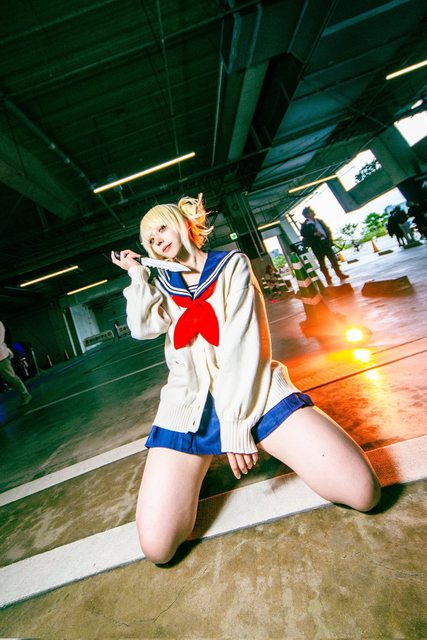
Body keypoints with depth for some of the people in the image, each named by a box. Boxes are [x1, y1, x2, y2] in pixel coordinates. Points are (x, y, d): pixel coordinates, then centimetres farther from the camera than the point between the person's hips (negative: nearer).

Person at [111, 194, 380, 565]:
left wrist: (235, 423, -13)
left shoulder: (233, 264, 6)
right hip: (189, 404, 3)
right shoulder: (161, 285, 19)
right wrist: (136, 273, 9)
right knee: (157, 547, -8)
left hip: (254, 391, -2)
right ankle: (197, 463, 18)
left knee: (363, 491, -11)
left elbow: (242, 341, -7)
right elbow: (143, 328, -2)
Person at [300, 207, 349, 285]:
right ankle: (328, 279, 14)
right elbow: (303, 233, -19)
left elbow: (327, 229, 17)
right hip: (317, 246, -4)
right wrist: (314, 234, -25)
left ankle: (340, 274, 19)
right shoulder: (305, 225, -4)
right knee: (322, 263, 4)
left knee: (333, 260, 8)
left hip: (326, 242, 5)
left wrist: (329, 238, 1)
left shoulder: (319, 221, 13)